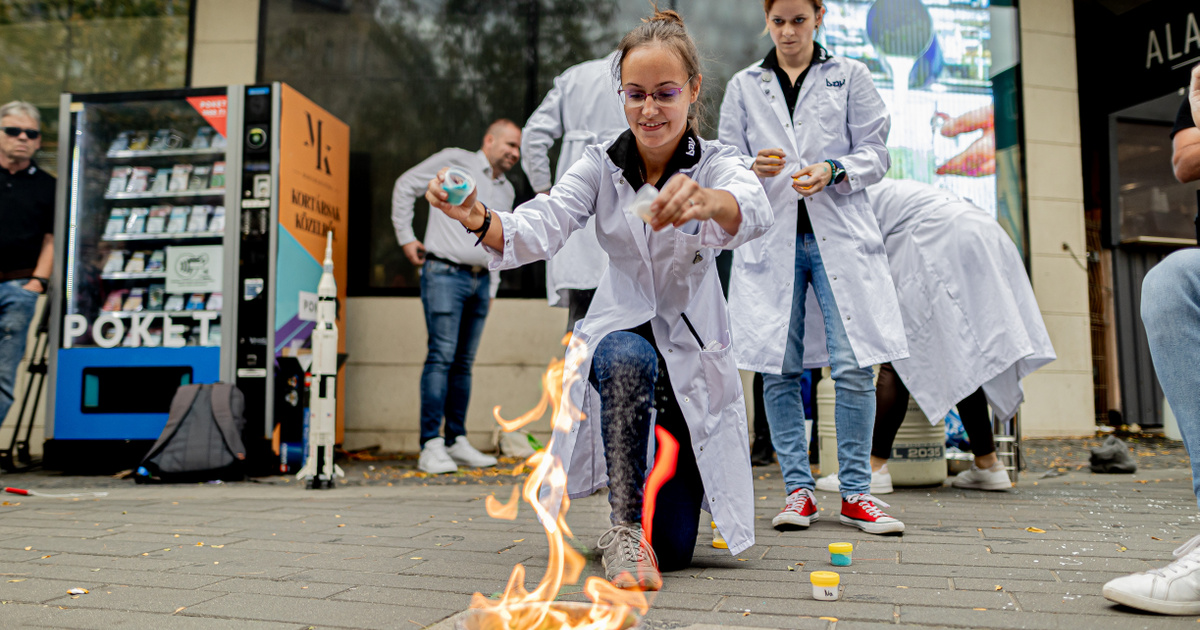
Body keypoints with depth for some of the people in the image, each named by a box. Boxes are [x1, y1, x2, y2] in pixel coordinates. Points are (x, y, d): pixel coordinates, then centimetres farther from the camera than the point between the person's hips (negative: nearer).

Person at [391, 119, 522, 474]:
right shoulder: (455, 161, 2)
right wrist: (406, 238, 0)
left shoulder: (507, 191, 20)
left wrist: (492, 287, 17)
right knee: (441, 356, -12)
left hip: (480, 280, 6)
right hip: (445, 272, -6)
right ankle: (431, 445, -10)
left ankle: (456, 442, 14)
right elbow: (406, 185, 4)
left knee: (464, 362, 7)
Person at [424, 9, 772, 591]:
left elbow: (754, 213, -36)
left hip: (692, 352, 0)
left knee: (673, 551, -1)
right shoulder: (600, 164, -6)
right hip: (621, 333, 1)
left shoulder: (717, 163, -11)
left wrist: (708, 201, -60)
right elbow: (540, 230, -22)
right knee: (628, 358, -40)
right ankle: (625, 525, -21)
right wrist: (480, 220, -44)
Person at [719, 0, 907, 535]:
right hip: (770, 235, 1)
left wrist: (833, 171, -11)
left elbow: (875, 155, 8)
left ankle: (855, 493, 4)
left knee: (853, 365, -8)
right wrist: (754, 168, -10)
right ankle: (798, 490, 10)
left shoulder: (850, 76, 13)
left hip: (839, 235, -1)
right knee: (779, 369, -1)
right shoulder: (743, 87, 15)